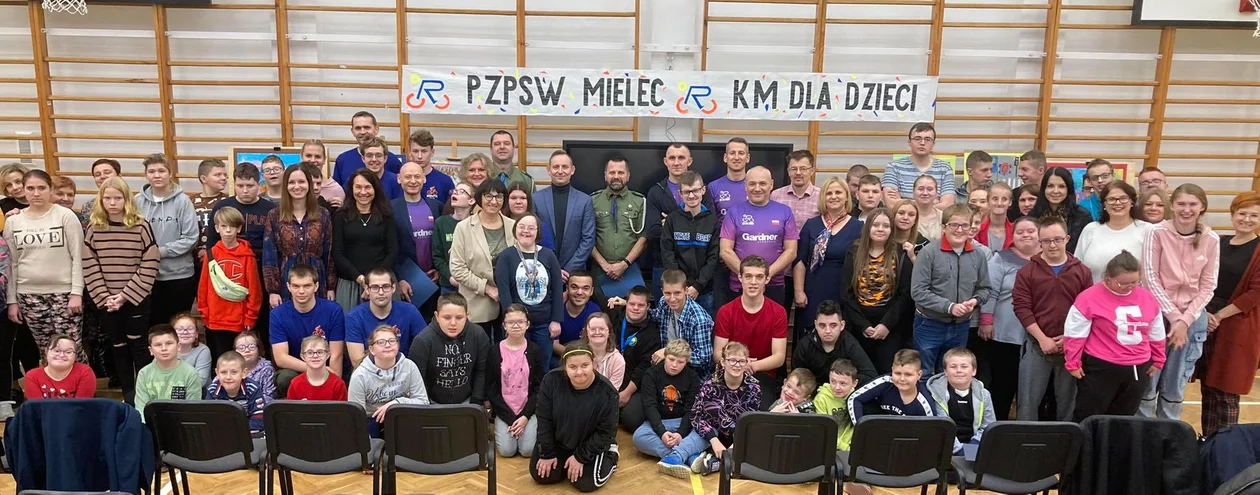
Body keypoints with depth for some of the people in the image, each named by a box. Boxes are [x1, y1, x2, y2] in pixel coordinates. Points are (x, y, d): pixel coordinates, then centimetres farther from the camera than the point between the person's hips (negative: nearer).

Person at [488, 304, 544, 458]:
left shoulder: (535, 350, -2)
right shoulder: (494, 351, -4)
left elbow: (539, 387, 0)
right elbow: (490, 388, -3)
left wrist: (525, 416, -12)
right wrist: (510, 418, -10)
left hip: (529, 409, 0)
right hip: (504, 411, 0)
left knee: (528, 450, -17)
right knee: (507, 450, -17)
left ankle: (527, 426, 15)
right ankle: (501, 428, 15)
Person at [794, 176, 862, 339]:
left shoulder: (857, 227, 1)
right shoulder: (811, 225, 5)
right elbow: (799, 260, 4)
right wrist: (799, 291, -3)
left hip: (844, 296, -1)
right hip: (813, 295, 1)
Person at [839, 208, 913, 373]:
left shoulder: (901, 255, 1)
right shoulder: (854, 253, 3)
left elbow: (904, 294, -4)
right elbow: (846, 293, -1)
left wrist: (887, 324, -12)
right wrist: (863, 325, -9)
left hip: (890, 327, -1)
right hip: (858, 326, 1)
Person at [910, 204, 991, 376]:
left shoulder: (978, 255, 1)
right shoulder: (929, 252, -13)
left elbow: (984, 289, 10)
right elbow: (918, 291, -16)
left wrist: (975, 301, -11)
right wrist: (949, 306, -22)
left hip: (961, 327, 4)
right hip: (929, 325, -4)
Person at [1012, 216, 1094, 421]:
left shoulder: (1082, 271, 5)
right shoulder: (1027, 271, 0)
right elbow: (1022, 307, -6)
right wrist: (1042, 338, -12)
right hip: (1037, 345, -1)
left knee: (1067, 402, 12)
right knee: (1028, 401, 2)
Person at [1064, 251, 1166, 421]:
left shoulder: (1147, 298, 4)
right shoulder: (1090, 297, -13)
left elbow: (1156, 334, 17)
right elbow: (1075, 334, -8)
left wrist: (1157, 360, 22)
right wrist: (1073, 363, -5)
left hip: (1138, 369, 5)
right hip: (1100, 368, -5)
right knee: (1087, 419, 1)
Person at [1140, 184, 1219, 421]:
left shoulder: (1211, 239, -2)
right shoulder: (1157, 232, -9)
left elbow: (1207, 287, 1)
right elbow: (1150, 278, -9)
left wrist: (1185, 320, -10)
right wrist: (1173, 316, -12)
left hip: (1193, 319, 2)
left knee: (1176, 385, 12)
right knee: (1147, 381, 4)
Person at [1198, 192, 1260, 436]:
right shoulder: (1218, 243, 9)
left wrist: (1219, 316, -12)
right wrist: (1205, 313, -6)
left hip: (1236, 328, -4)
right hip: (1205, 323, 4)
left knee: (1226, 392, 1)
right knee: (1208, 387, 10)